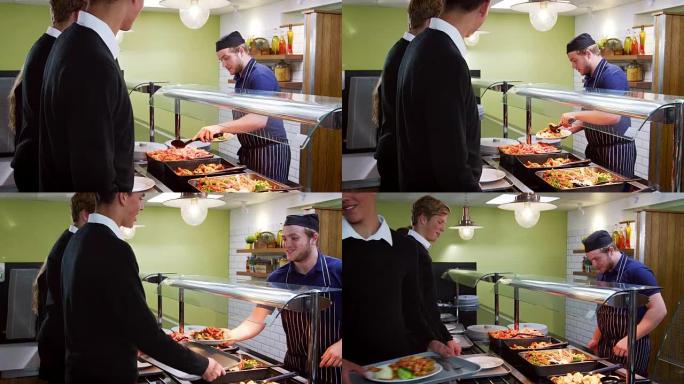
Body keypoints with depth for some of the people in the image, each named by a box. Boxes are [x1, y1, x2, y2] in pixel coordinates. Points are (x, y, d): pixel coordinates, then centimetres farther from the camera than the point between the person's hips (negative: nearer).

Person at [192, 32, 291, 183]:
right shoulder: (241, 78, 12)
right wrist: (225, 131, 7)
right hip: (249, 152, 9)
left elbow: (259, 120, -30)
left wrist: (221, 127, -36)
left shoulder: (260, 75, -18)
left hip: (269, 152, -9)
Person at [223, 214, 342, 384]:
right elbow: (256, 321, -5)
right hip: (293, 366, 3)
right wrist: (230, 335, -24)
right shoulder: (278, 278, -2)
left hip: (332, 367, -3)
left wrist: (341, 344, -19)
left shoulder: (337, 271, -12)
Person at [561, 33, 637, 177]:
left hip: (616, 149, -9)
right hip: (594, 148, 9)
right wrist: (574, 127, 5)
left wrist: (576, 115, -24)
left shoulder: (612, 74, -17)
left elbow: (613, 116, -29)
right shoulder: (589, 78, 11)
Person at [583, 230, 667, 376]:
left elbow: (659, 310, -21)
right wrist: (596, 338, 11)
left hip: (630, 350, -7)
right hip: (605, 347, 7)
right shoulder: (603, 274, 9)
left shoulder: (637, 271, -16)